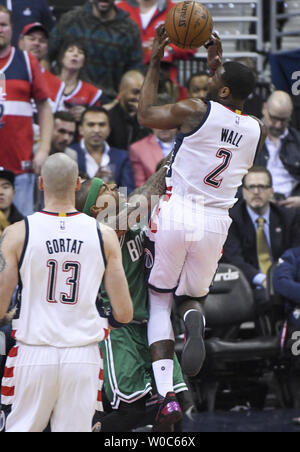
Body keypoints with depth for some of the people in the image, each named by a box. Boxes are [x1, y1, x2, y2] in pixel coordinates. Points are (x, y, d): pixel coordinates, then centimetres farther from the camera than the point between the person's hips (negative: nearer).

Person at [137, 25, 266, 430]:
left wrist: (154, 64, 14)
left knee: (159, 302, 10)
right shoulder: (257, 131, 7)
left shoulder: (196, 111, -8)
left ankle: (167, 396, -8)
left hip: (176, 213, -3)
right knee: (193, 296, 25)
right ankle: (194, 321, -17)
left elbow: (146, 115, 7)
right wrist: (218, 67, 33)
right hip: (215, 222, 3)